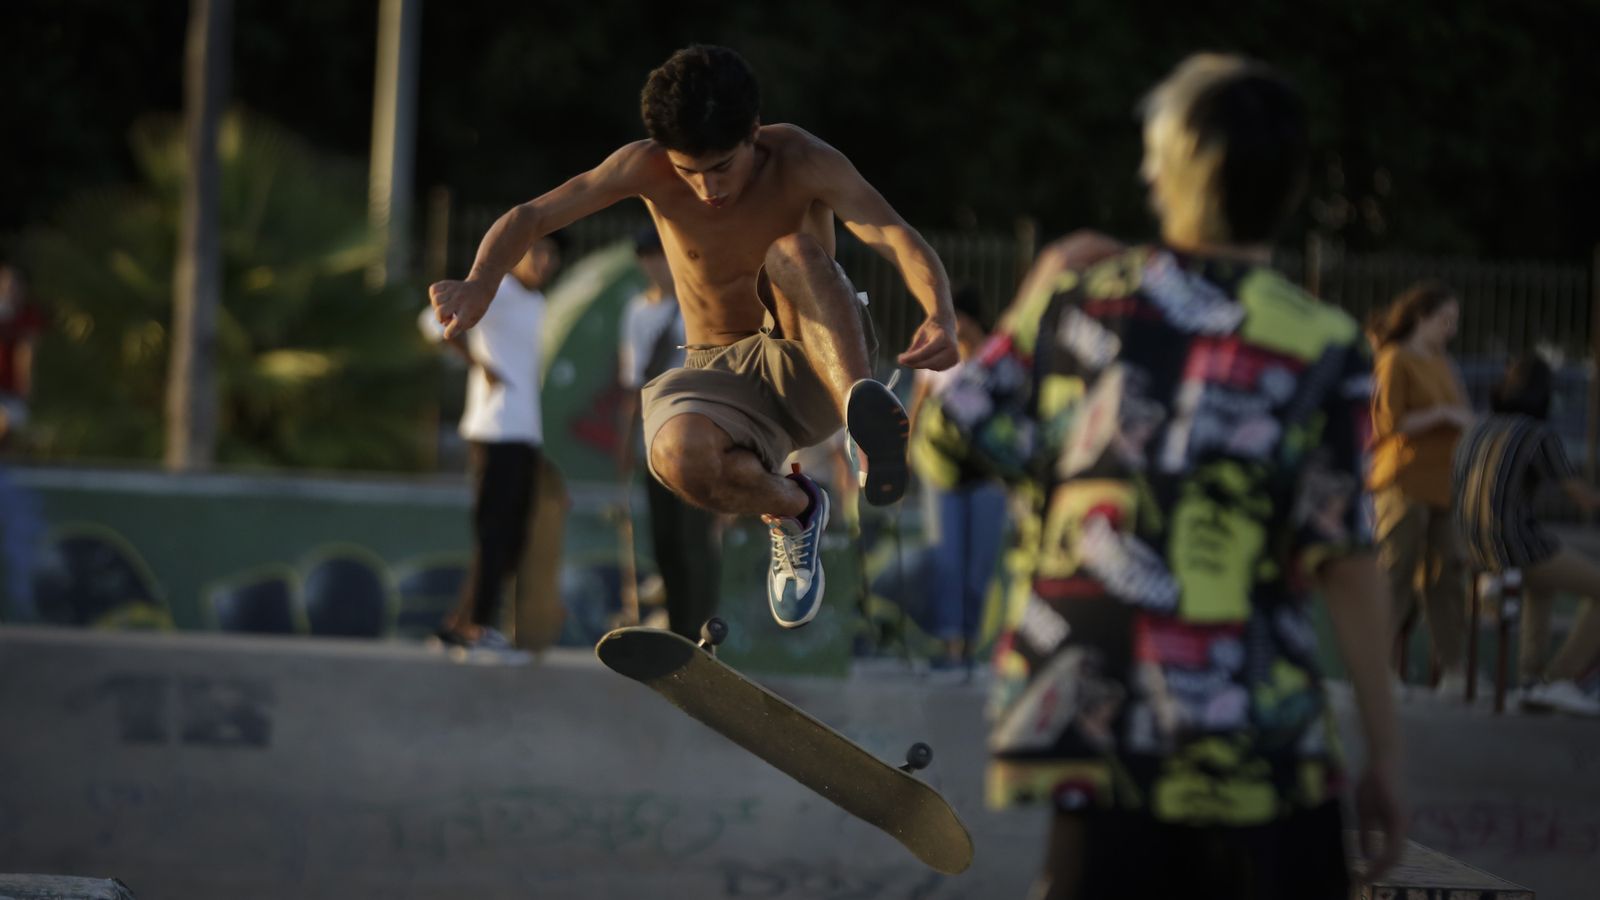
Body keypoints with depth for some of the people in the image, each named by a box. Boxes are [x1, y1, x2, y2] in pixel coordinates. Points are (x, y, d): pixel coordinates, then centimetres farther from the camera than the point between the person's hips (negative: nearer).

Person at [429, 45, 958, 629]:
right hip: (720, 378, 2)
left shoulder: (802, 163, -17)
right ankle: (790, 509, -6)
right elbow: (531, 216, -12)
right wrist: (479, 284, -34)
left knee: (795, 252, -32)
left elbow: (895, 236, -31)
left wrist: (941, 316, -52)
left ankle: (861, 406, -49)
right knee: (678, 454, -35)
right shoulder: (648, 169, -11)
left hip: (816, 367, -2)